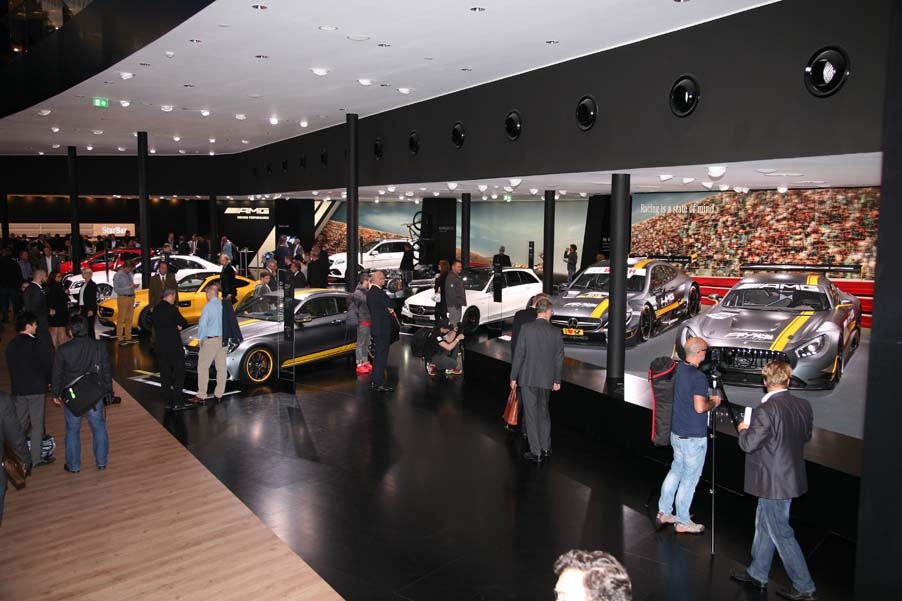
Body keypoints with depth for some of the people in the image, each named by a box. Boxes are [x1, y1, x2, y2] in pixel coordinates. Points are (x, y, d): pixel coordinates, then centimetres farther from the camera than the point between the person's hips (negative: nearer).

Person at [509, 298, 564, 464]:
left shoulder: (526, 328, -11)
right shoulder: (556, 332, -3)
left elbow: (519, 354, -10)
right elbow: (559, 358, 3)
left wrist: (513, 377, -1)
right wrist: (557, 380, 15)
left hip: (528, 378, -3)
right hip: (547, 380, 3)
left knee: (531, 414, 4)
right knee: (544, 412, 20)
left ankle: (536, 452, 8)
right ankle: (545, 448, 28)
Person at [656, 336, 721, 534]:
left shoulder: (679, 369, 4)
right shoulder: (698, 377, -22)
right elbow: (699, 407, -26)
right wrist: (713, 402, -8)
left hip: (677, 432, 8)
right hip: (693, 437, -8)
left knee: (676, 470, 20)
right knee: (689, 479, 5)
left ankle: (663, 512, 27)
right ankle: (682, 522, 16)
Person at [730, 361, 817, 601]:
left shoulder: (766, 410, -26)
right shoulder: (804, 406, -1)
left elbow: (749, 444, -20)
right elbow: (806, 437, 13)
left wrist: (743, 429, -1)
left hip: (773, 482, -9)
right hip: (792, 477, 9)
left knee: (781, 533, 6)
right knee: (764, 525, 20)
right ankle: (757, 574, 33)